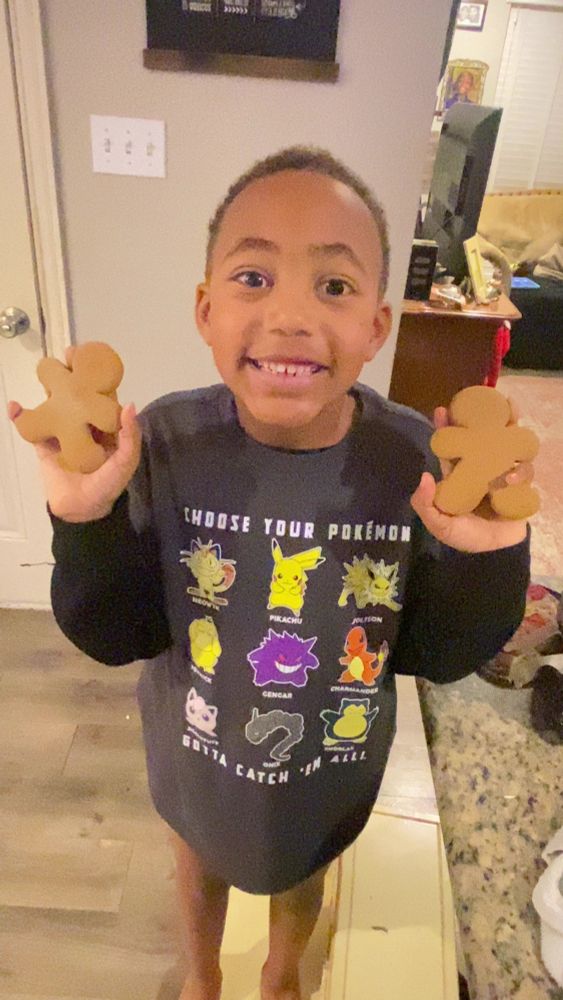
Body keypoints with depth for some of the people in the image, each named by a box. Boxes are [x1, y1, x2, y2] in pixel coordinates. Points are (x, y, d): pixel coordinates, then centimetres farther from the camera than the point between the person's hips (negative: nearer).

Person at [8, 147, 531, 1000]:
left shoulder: (414, 455, -25)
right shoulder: (165, 442, -26)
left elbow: (436, 657, -15)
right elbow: (122, 638, -19)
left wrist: (485, 559, -33)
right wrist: (90, 521, -36)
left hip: (333, 768, 1)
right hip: (199, 754, 0)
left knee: (304, 877, 33)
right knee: (200, 863, 33)